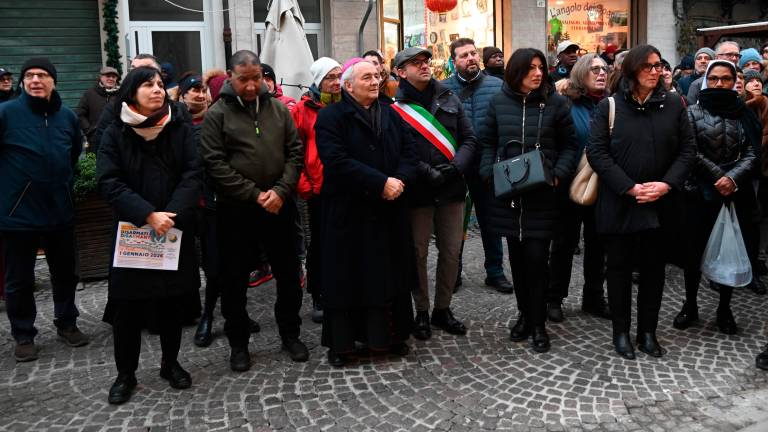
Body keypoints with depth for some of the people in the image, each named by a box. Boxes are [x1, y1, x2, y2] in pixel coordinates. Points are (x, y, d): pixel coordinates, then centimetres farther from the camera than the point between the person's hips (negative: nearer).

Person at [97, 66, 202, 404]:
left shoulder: (181, 128, 2)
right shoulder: (115, 133, -1)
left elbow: (193, 174, -7)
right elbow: (109, 183, -9)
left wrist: (172, 214, -19)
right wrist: (148, 215, -21)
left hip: (176, 232, 1)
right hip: (130, 232, -1)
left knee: (171, 301, 11)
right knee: (127, 306, 3)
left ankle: (170, 363, 29)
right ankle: (125, 374, 20)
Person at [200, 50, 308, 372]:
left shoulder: (278, 109, 6)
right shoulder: (217, 114, -4)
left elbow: (295, 153, 4)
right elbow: (215, 164, -10)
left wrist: (281, 191, -11)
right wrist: (255, 195, -15)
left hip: (279, 207, 3)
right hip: (236, 210, -3)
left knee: (288, 274, 12)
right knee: (235, 279, 8)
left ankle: (290, 333, 30)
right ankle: (238, 342, 25)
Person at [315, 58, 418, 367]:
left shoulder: (390, 114, 14)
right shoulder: (330, 117, -5)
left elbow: (409, 151, 6)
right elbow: (337, 161, -19)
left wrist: (400, 179, -15)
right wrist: (381, 183, -22)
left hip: (389, 211, 5)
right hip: (348, 212, -5)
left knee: (390, 272, 10)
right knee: (347, 276, 2)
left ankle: (390, 334, 23)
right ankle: (340, 342, 14)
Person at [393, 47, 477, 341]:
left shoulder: (449, 99, 9)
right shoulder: (395, 106, -5)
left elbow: (469, 139, 7)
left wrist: (454, 167, -9)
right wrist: (426, 172, -19)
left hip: (451, 188, 4)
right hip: (417, 192, -4)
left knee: (451, 251, 10)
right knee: (418, 253, 6)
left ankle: (443, 309, 26)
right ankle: (422, 313, 21)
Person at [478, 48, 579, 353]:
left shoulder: (555, 102, 1)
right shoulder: (499, 102, 5)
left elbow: (569, 145, 5)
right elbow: (487, 143, 10)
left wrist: (558, 175, -10)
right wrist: (490, 173, -5)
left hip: (542, 194, -2)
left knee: (536, 258, -5)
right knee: (517, 257, 11)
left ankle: (538, 325, 8)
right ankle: (525, 314, 27)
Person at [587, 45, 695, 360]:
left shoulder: (673, 105, 4)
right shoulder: (609, 106, -3)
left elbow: (687, 149, 4)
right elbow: (596, 152, -9)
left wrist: (666, 185, -12)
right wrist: (630, 188, -15)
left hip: (660, 204, 2)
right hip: (618, 204, -2)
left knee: (653, 268, 9)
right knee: (619, 268, 7)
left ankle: (648, 331, 23)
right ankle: (621, 331, 20)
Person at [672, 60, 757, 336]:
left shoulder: (743, 113, 7)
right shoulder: (693, 112, 1)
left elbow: (751, 152, 1)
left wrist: (733, 178, -14)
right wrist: (719, 176, -10)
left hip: (735, 194, 2)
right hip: (700, 192, -2)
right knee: (693, 251, 3)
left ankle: (724, 309, 23)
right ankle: (690, 305, 20)